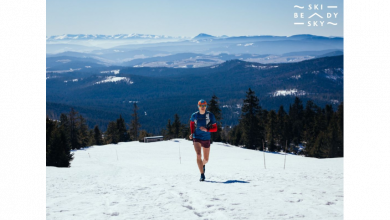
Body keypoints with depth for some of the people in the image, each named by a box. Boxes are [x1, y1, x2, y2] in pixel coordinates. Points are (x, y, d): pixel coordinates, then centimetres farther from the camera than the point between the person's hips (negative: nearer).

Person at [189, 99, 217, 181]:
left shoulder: (210, 115, -5)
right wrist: (192, 133, 5)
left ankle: (203, 164, 49)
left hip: (206, 139, 1)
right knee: (198, 155, -23)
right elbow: (191, 124, 19)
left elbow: (215, 128, -2)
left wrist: (206, 129, -19)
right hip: (197, 138, -1)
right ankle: (202, 175, -17)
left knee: (206, 159, 12)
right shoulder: (194, 115, -2)